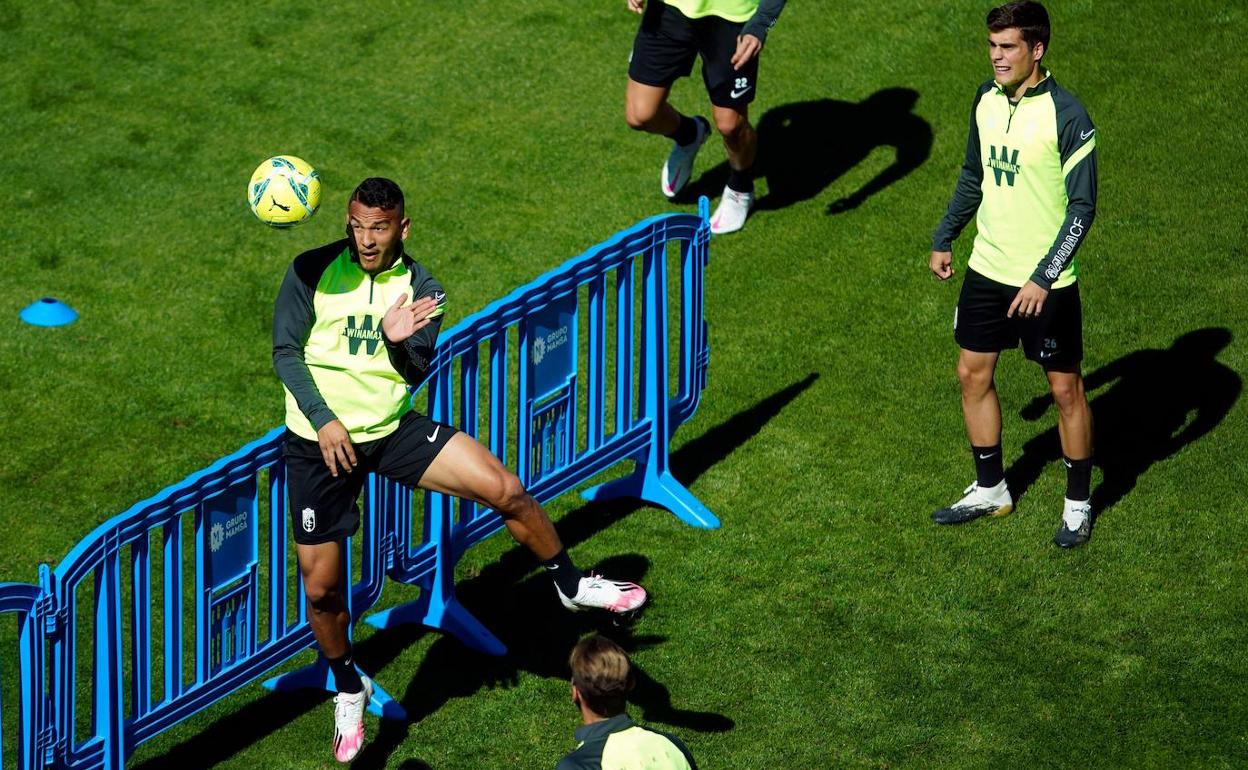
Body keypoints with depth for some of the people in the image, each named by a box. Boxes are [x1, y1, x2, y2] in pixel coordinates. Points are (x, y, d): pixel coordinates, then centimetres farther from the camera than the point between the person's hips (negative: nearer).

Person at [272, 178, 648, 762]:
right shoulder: (311, 272, -8)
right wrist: (324, 418, -17)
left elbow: (417, 373, -6)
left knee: (503, 488, -15)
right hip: (319, 443, -1)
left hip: (392, 429, 1)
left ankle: (571, 586, 9)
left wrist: (398, 341, -29)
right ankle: (348, 689, 30)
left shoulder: (419, 288, -3)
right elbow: (286, 351, -6)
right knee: (321, 587, 2)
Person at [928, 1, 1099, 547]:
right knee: (973, 375, 13)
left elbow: (1082, 208, -18)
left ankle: (1078, 505, 20)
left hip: (1046, 284, -6)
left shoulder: (1067, 117, -19)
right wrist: (944, 239, 17)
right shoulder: (986, 100, 1)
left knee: (1065, 389, 5)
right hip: (987, 270, 7)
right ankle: (990, 490, 29)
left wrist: (1043, 279, -22)